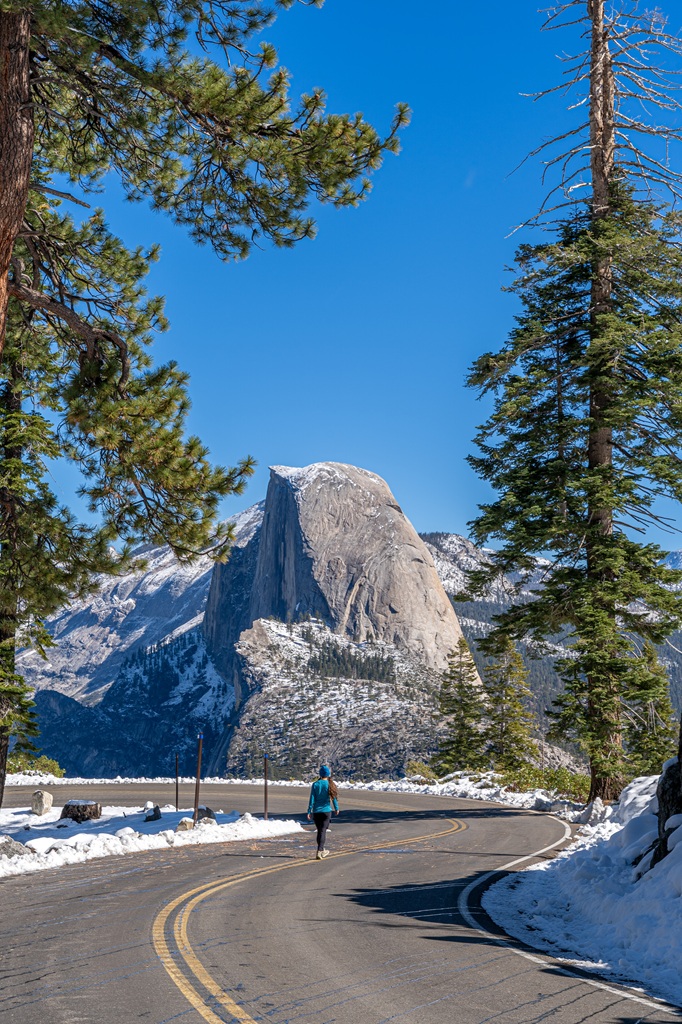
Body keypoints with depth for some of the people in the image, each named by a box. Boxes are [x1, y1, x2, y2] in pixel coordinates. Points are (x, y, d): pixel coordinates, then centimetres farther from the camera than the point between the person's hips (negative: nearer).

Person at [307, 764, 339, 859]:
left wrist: (309, 811, -1)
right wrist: (336, 808, 14)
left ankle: (321, 850, 30)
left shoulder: (315, 784, -2)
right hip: (326, 811, -2)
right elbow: (334, 798, 0)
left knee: (319, 831, 16)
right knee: (323, 831, -2)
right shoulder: (330, 785, -5)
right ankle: (319, 852, -13)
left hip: (316, 811, 2)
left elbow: (312, 799, -3)